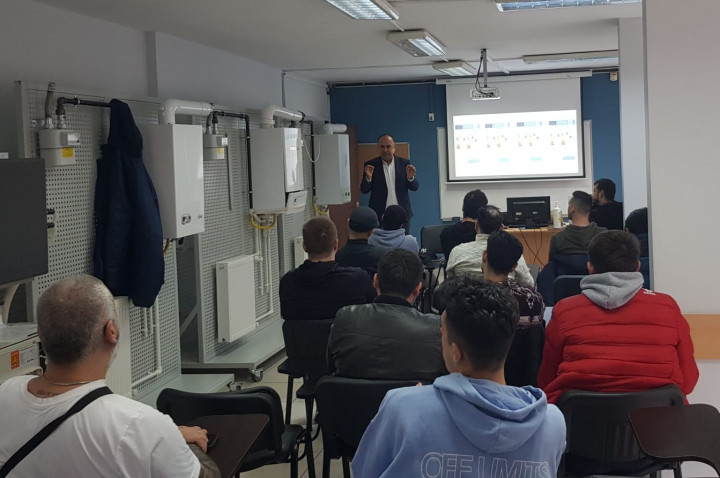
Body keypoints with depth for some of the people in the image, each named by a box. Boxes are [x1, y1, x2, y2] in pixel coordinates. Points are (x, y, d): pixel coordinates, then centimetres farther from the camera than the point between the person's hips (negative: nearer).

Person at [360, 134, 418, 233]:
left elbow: (415, 187, 6)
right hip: (379, 215, -1)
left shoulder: (404, 163, 6)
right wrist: (368, 177, -19)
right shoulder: (371, 165, 3)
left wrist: (410, 177, -16)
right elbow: (364, 190, 1)